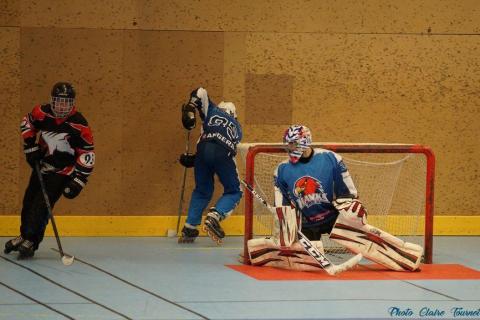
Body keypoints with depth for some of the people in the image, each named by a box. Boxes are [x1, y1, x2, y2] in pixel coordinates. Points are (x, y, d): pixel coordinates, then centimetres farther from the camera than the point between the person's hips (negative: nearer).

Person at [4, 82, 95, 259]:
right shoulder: (42, 113, -13)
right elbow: (27, 123, 9)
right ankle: (24, 235, 36)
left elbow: (88, 155, -18)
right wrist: (30, 146, 1)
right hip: (41, 164, 5)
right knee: (29, 201, 15)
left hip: (62, 171, -5)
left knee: (42, 205, -15)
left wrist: (78, 181, -22)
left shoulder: (79, 125, -23)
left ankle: (31, 241, -3)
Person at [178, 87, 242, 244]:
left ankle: (189, 229, 14)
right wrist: (193, 159, 25)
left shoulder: (213, 111, 27)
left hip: (204, 149, 1)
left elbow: (200, 93, 14)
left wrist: (189, 112, 17)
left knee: (202, 190, 19)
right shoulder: (237, 128, 32)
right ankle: (214, 218, -12)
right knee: (234, 192, 13)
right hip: (224, 154, -1)